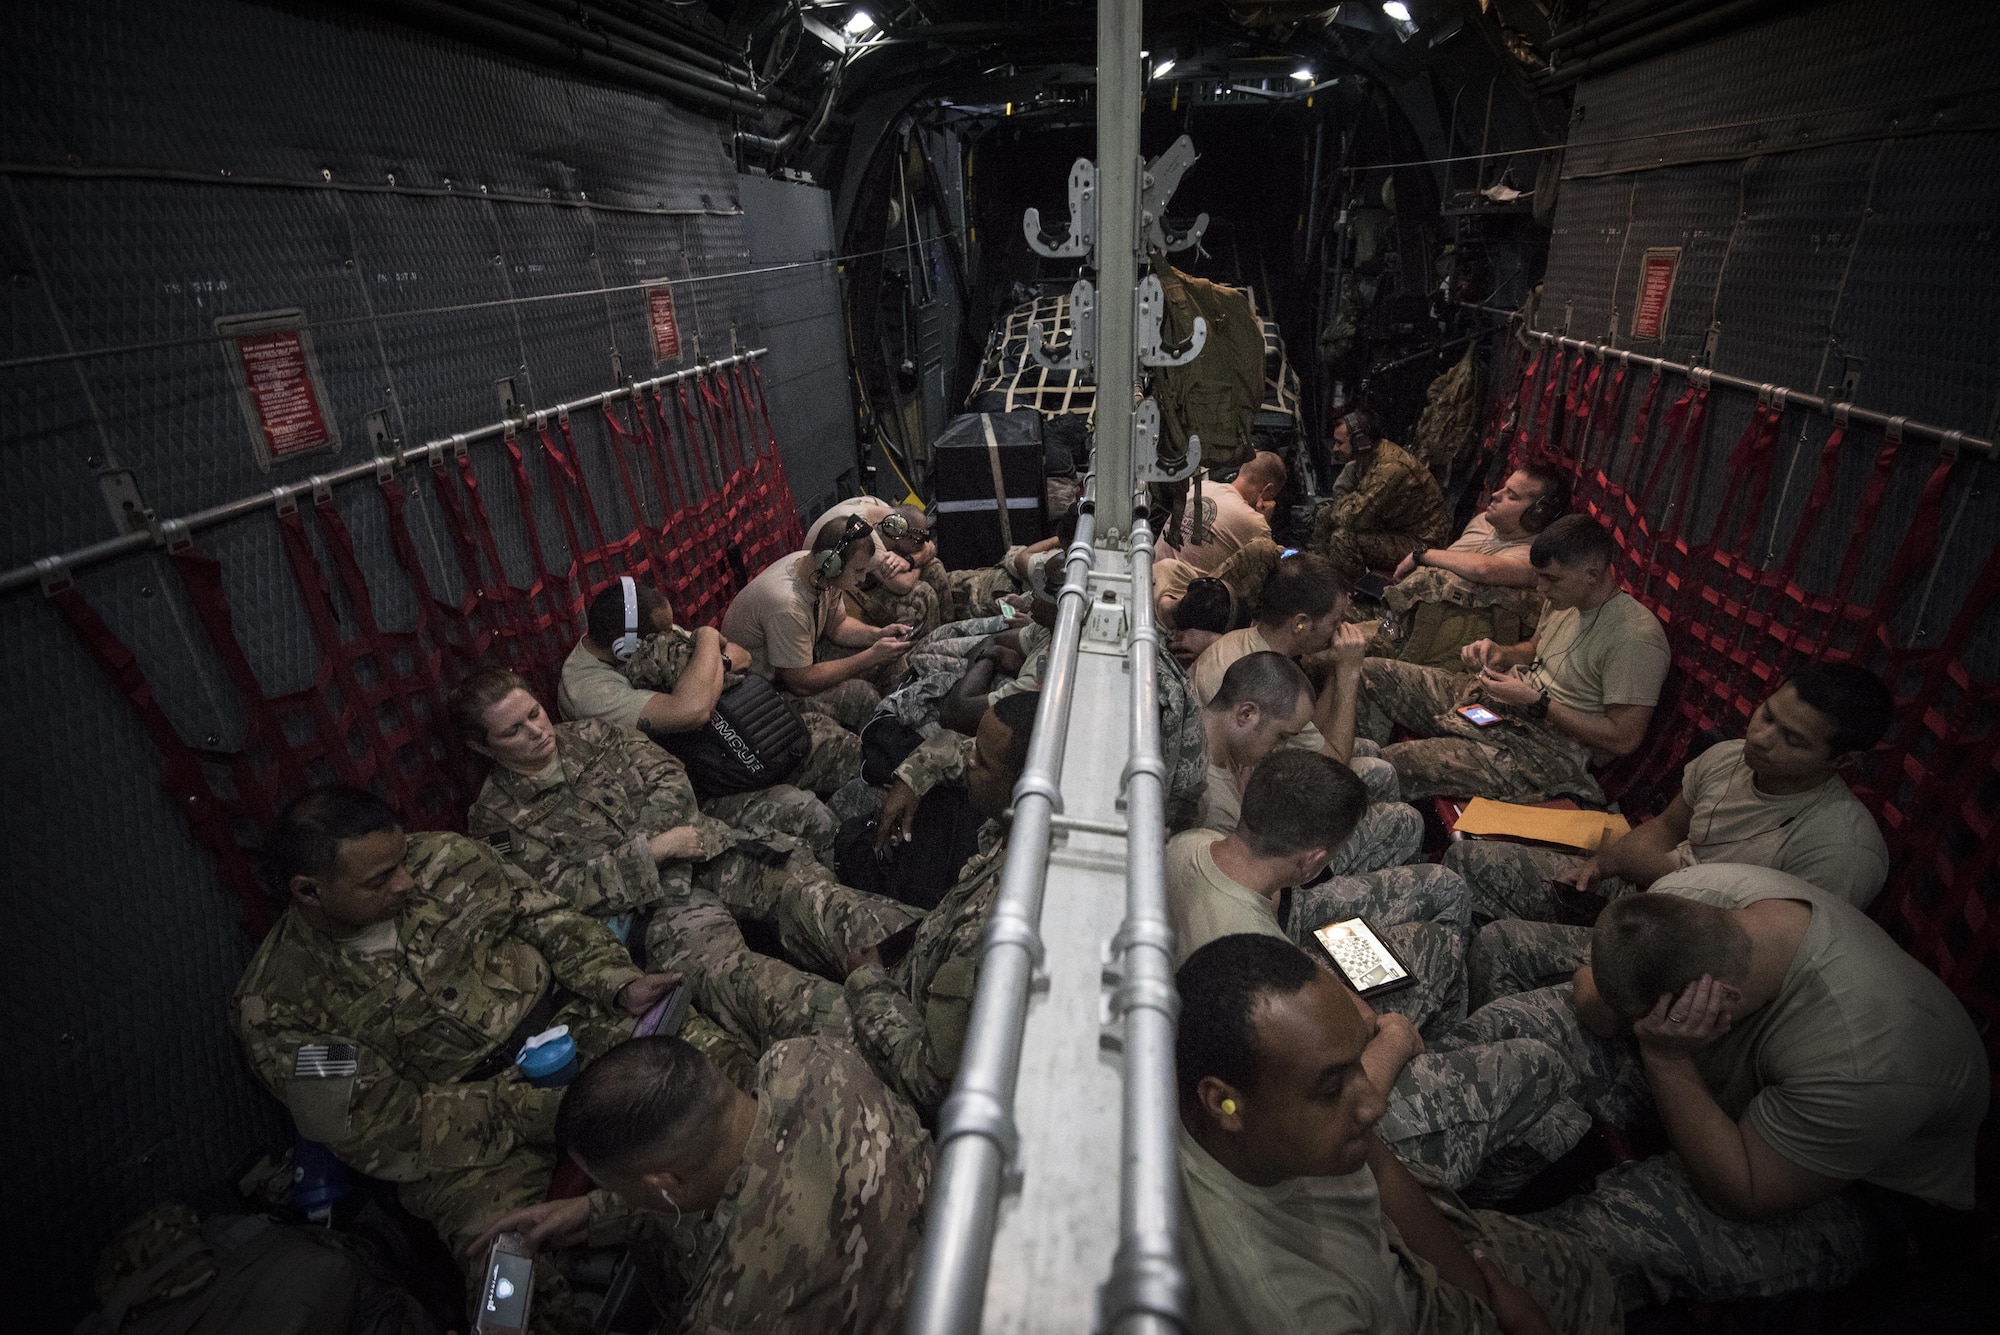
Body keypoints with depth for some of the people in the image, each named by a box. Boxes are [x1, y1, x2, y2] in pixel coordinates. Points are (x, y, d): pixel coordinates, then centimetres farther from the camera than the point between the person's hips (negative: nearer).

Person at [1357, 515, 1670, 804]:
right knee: (1371, 674, -2)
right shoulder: (1566, 600, 7)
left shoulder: (1637, 639, -19)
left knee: (1396, 765, -29)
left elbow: (1624, 739, -20)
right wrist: (1501, 654, 4)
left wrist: (1536, 702, -21)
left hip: (1547, 752, -9)